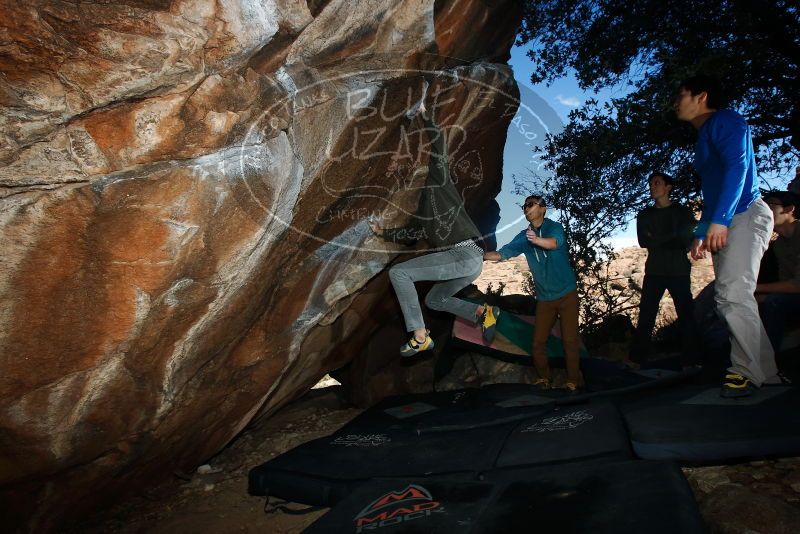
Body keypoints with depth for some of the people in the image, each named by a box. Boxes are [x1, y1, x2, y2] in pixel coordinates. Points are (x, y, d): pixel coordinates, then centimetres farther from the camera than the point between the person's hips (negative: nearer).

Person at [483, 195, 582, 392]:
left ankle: (574, 382, 8)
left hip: (567, 293, -4)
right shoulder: (524, 236, 6)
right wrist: (480, 255, -19)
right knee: (538, 341, 1)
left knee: (570, 340, -4)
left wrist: (537, 240, -52)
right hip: (544, 297, 4)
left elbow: (555, 242, -31)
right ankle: (544, 379, 17)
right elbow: (502, 254, -2)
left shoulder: (554, 227, -9)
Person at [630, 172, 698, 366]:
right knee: (646, 316, -3)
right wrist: (671, 240, -6)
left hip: (679, 271, -1)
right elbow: (643, 242, 0)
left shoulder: (682, 211, 7)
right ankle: (637, 359, -2)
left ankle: (690, 360, 7)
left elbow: (686, 240, -7)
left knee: (686, 315, 0)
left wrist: (656, 240, -5)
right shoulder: (644, 215, 14)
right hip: (654, 271, 2)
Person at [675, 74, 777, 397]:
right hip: (723, 225, 10)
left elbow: (737, 166, -19)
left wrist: (719, 220, -28)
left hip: (746, 216, -10)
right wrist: (701, 234, 23)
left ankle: (753, 371, -7)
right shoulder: (704, 137, 24)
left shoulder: (725, 122, -3)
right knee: (726, 299, 7)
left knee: (733, 296, -18)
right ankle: (761, 369, 15)